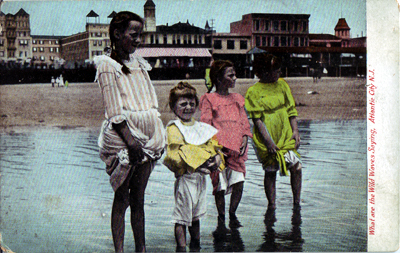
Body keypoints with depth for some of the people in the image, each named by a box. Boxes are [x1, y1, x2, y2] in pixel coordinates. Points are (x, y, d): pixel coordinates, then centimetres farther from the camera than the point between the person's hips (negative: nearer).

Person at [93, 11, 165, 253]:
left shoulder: (139, 64, 16)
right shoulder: (108, 66, -5)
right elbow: (114, 111, -11)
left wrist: (159, 134, 8)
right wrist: (129, 140, -18)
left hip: (147, 136, 6)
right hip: (122, 136, -6)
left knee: (139, 198, 10)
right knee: (122, 198, -1)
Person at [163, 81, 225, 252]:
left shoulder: (201, 127, 12)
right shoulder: (173, 129, -11)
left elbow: (213, 145, 15)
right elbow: (175, 155, -18)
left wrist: (217, 158, -7)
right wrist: (196, 165, -23)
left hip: (201, 177, 7)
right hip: (185, 178, -7)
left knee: (195, 215, 20)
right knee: (182, 217, -3)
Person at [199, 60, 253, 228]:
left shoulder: (237, 99, 16)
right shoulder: (209, 99, 0)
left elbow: (244, 124, 15)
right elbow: (206, 126, -4)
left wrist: (244, 142, 0)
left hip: (236, 150, 4)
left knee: (239, 182, -7)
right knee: (220, 185, -1)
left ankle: (232, 215, 12)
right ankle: (221, 218, 15)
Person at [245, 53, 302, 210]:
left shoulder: (282, 85, 9)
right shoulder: (253, 91, -5)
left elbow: (291, 110, 11)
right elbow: (257, 120, -9)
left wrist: (295, 130, -1)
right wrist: (268, 141, -15)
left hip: (286, 136, 3)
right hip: (266, 139, -3)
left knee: (296, 166, -7)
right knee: (270, 171, 4)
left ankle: (296, 202, 8)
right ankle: (271, 205, 19)